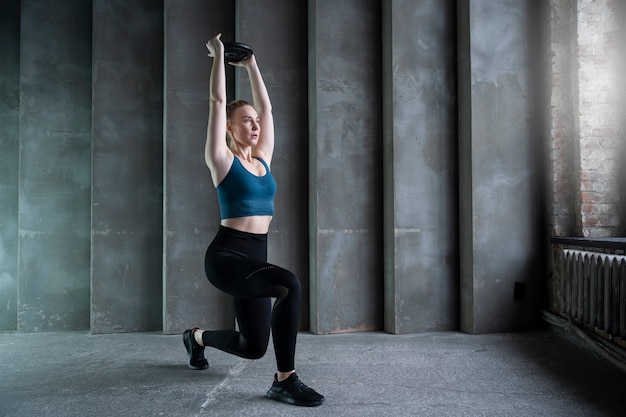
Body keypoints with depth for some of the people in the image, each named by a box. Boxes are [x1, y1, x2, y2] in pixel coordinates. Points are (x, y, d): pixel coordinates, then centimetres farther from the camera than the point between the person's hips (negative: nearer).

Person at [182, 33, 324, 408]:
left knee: (254, 347, 11)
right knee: (289, 285, -33)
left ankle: (197, 337, 42)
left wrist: (252, 65, 25)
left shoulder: (263, 159, 13)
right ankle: (285, 380, -18)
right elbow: (217, 101, -4)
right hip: (227, 256, -7)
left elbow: (267, 108, 19)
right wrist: (219, 56, 6)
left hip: (256, 258, 7)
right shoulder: (222, 160, -3)